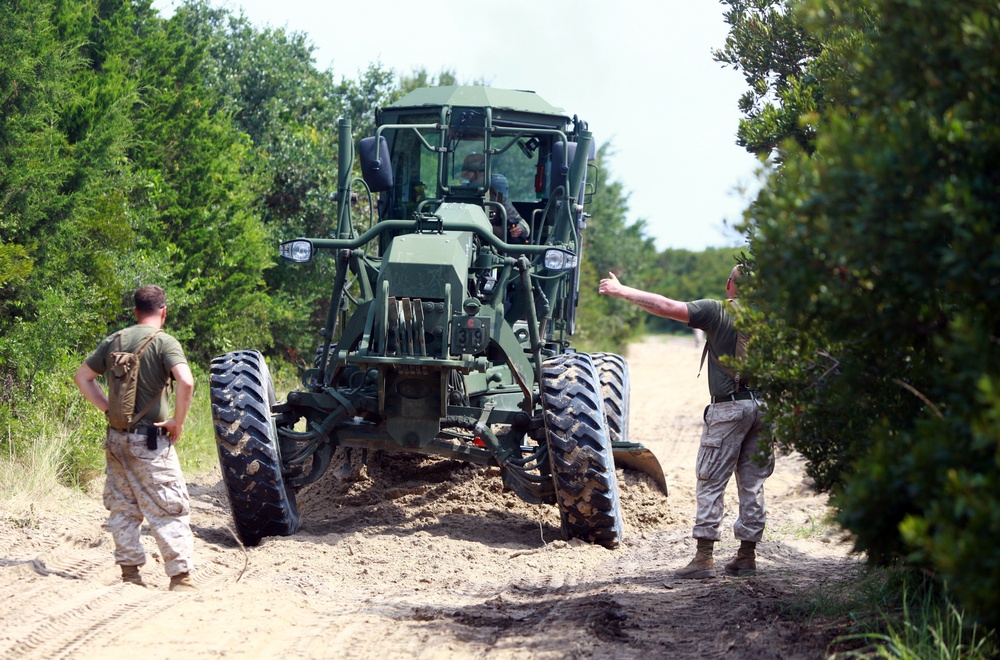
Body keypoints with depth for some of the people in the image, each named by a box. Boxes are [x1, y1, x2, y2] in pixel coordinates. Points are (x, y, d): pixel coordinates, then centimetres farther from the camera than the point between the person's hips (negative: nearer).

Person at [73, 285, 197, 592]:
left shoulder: (114, 341, 7)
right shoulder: (163, 342, -11)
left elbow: (82, 377, 15)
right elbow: (186, 382, -25)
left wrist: (108, 409, 12)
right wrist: (177, 421, -13)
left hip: (117, 438, 6)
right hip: (150, 441, -6)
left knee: (123, 509, 14)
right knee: (169, 511, -1)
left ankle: (129, 573, 18)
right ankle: (180, 577, -3)